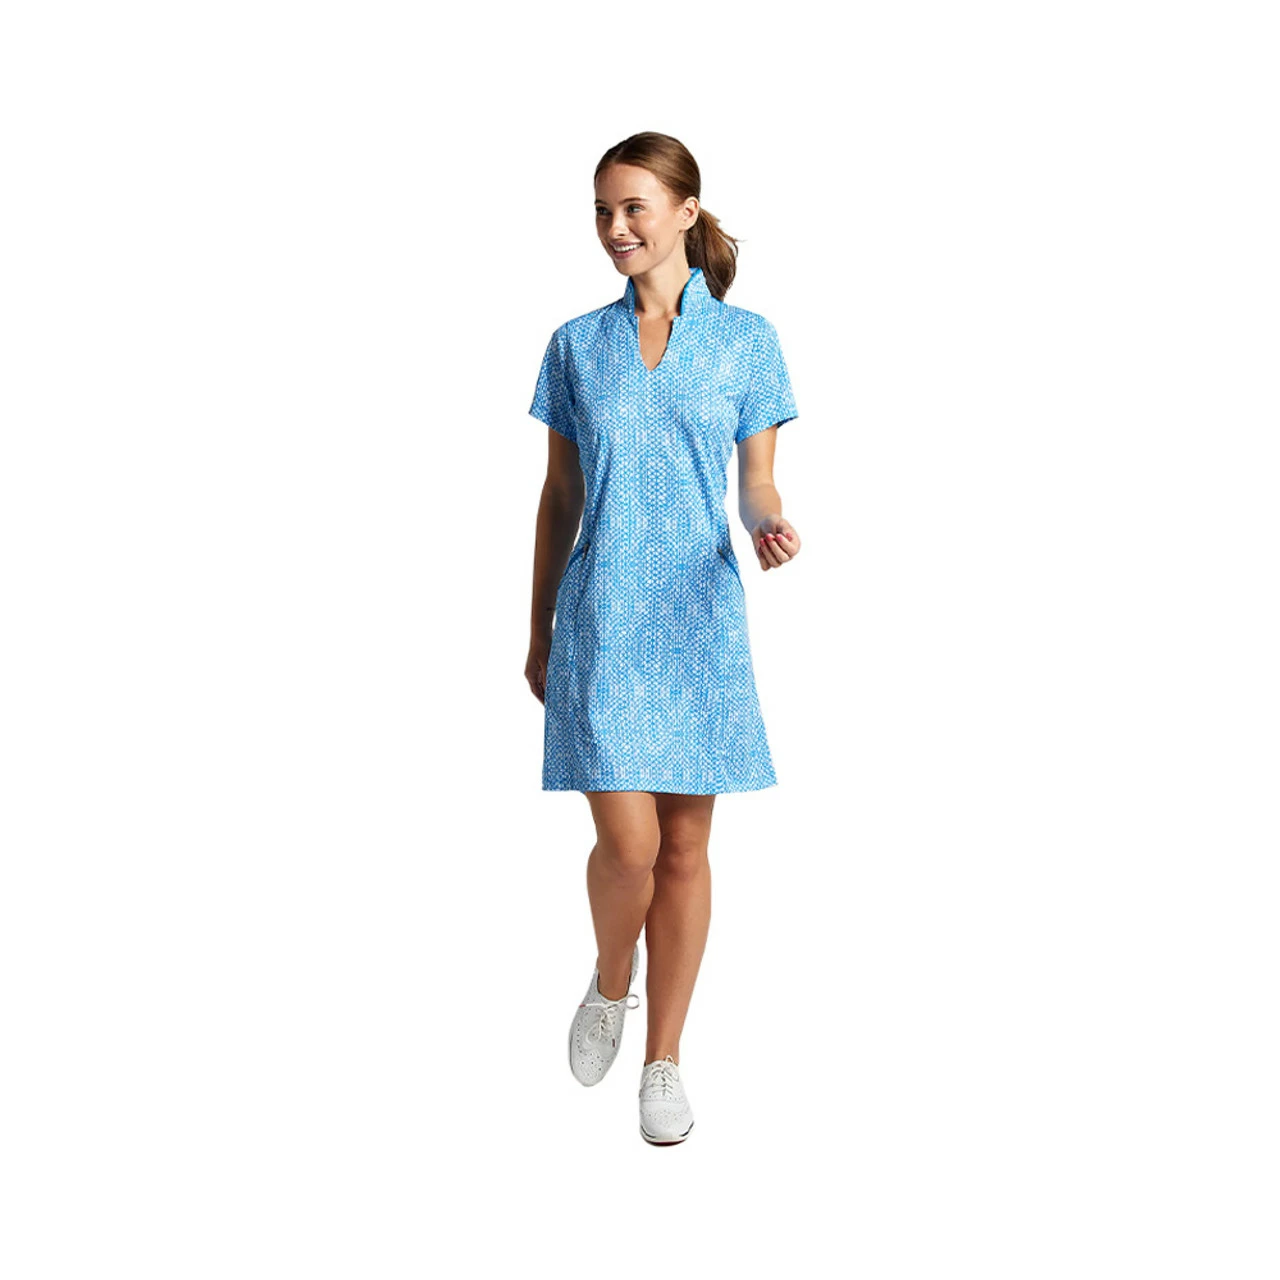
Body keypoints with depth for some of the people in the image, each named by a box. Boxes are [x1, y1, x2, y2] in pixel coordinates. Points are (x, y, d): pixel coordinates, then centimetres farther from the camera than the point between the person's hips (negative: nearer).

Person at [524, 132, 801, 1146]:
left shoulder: (745, 340, 3)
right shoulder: (577, 346, 6)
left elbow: (757, 483, 4)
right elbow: (558, 498, 10)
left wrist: (770, 527, -20)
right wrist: (539, 633, 11)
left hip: (701, 616, 0)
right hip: (600, 618, 0)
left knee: (686, 844, 6)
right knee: (627, 841, -9)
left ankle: (666, 1059, 19)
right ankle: (610, 984, 24)